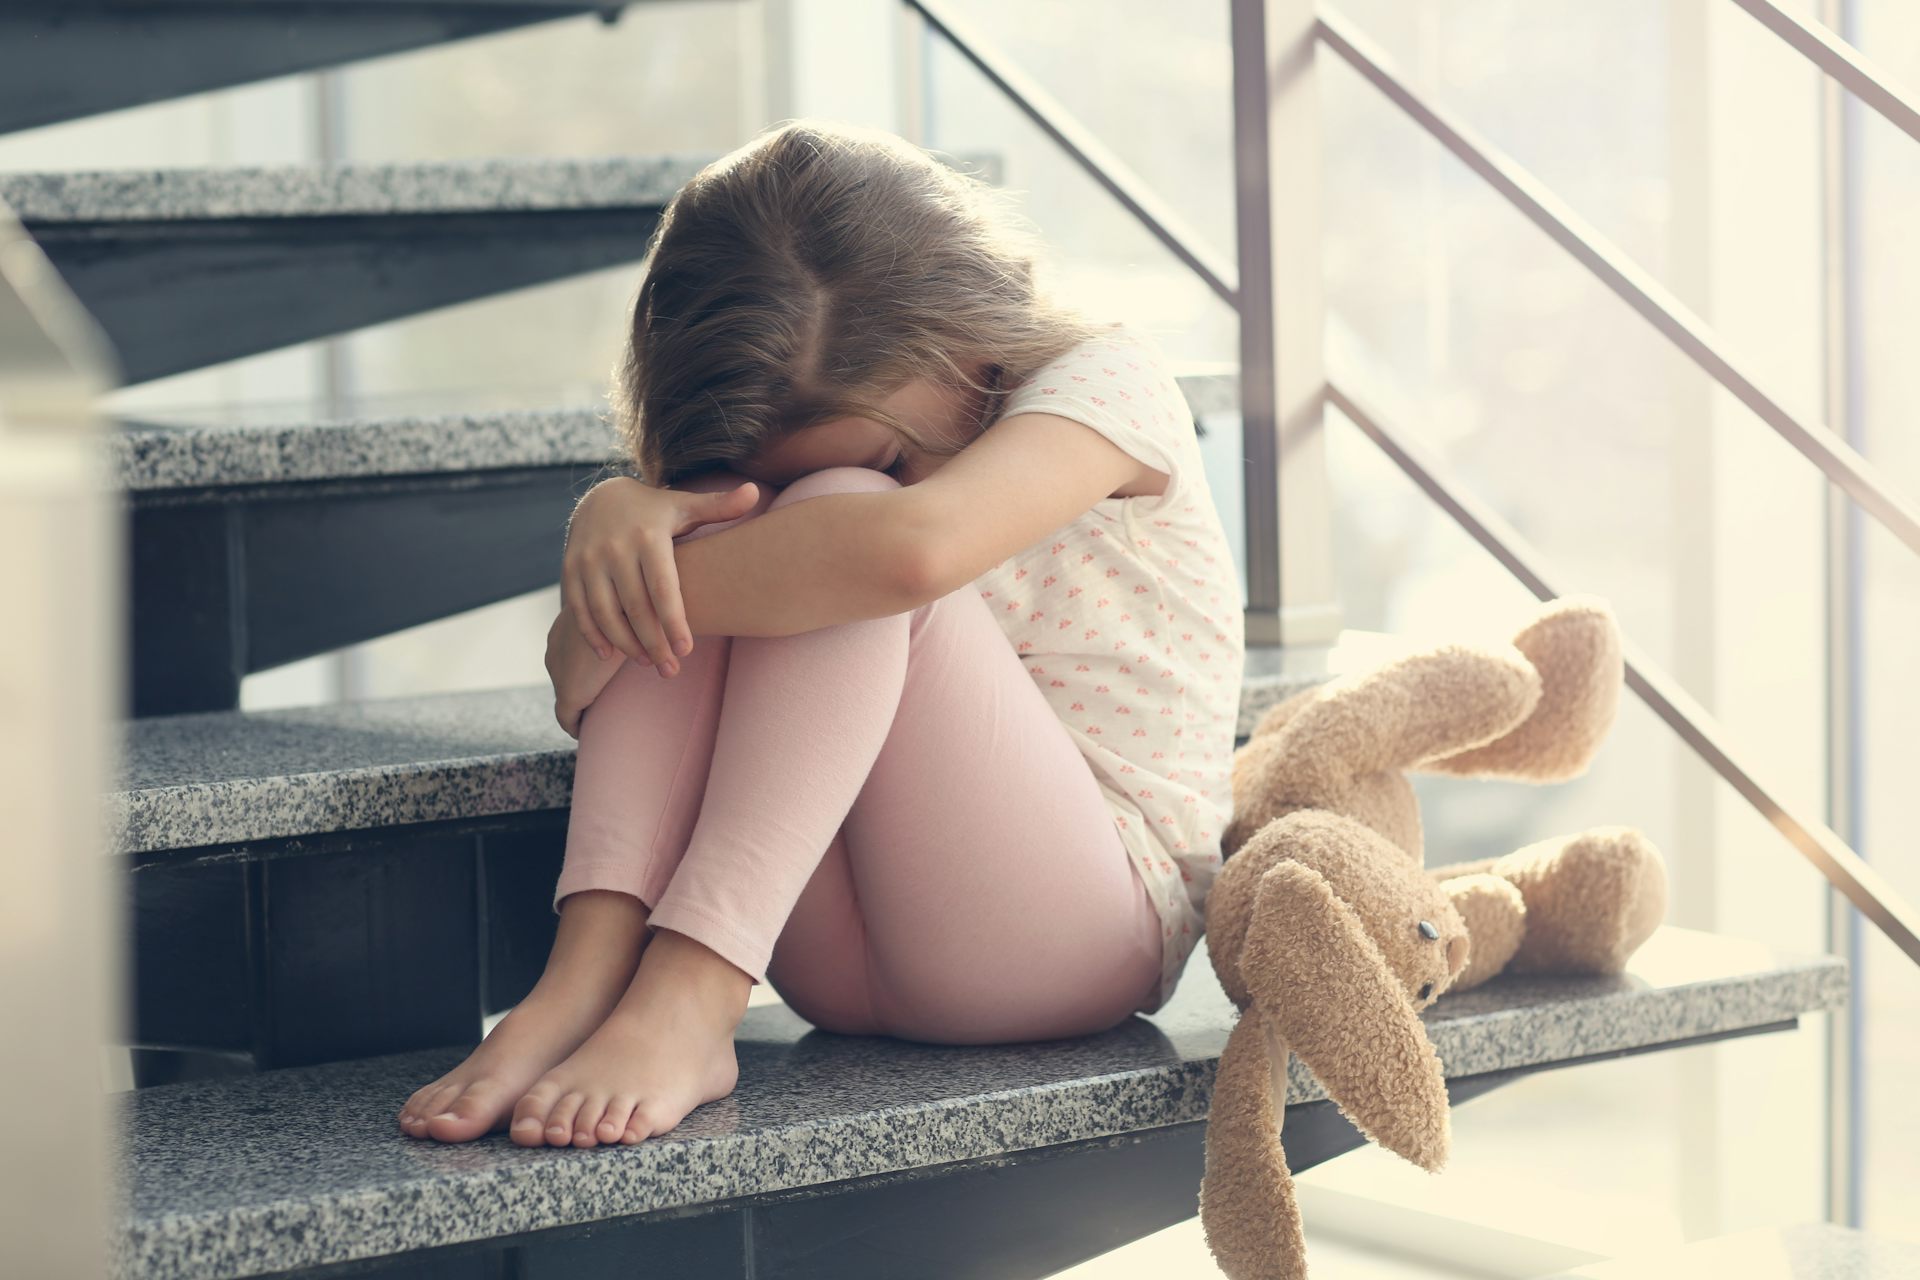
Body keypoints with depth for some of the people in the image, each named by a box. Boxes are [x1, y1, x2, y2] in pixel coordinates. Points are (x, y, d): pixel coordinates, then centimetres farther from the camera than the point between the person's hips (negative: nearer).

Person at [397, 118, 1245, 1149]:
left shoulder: (1105, 378, -9)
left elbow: (914, 547, -29)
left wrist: (613, 614, -24)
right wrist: (612, 512, -22)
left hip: (1091, 929, -5)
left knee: (836, 510, -24)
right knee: (707, 533, -14)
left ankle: (679, 998, -39)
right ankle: (591, 976, -32)